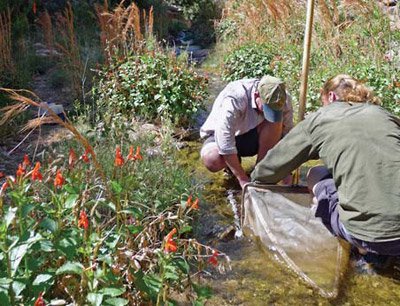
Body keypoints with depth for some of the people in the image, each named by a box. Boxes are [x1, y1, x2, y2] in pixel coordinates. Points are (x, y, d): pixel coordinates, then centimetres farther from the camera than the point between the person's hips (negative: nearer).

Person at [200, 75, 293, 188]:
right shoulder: (234, 99, -35)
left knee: (275, 122, -29)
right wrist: (243, 179, -36)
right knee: (212, 160, -37)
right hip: (221, 135, -3)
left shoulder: (283, 100, -20)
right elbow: (225, 142, -37)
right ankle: (230, 164, 1)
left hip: (253, 136, 3)